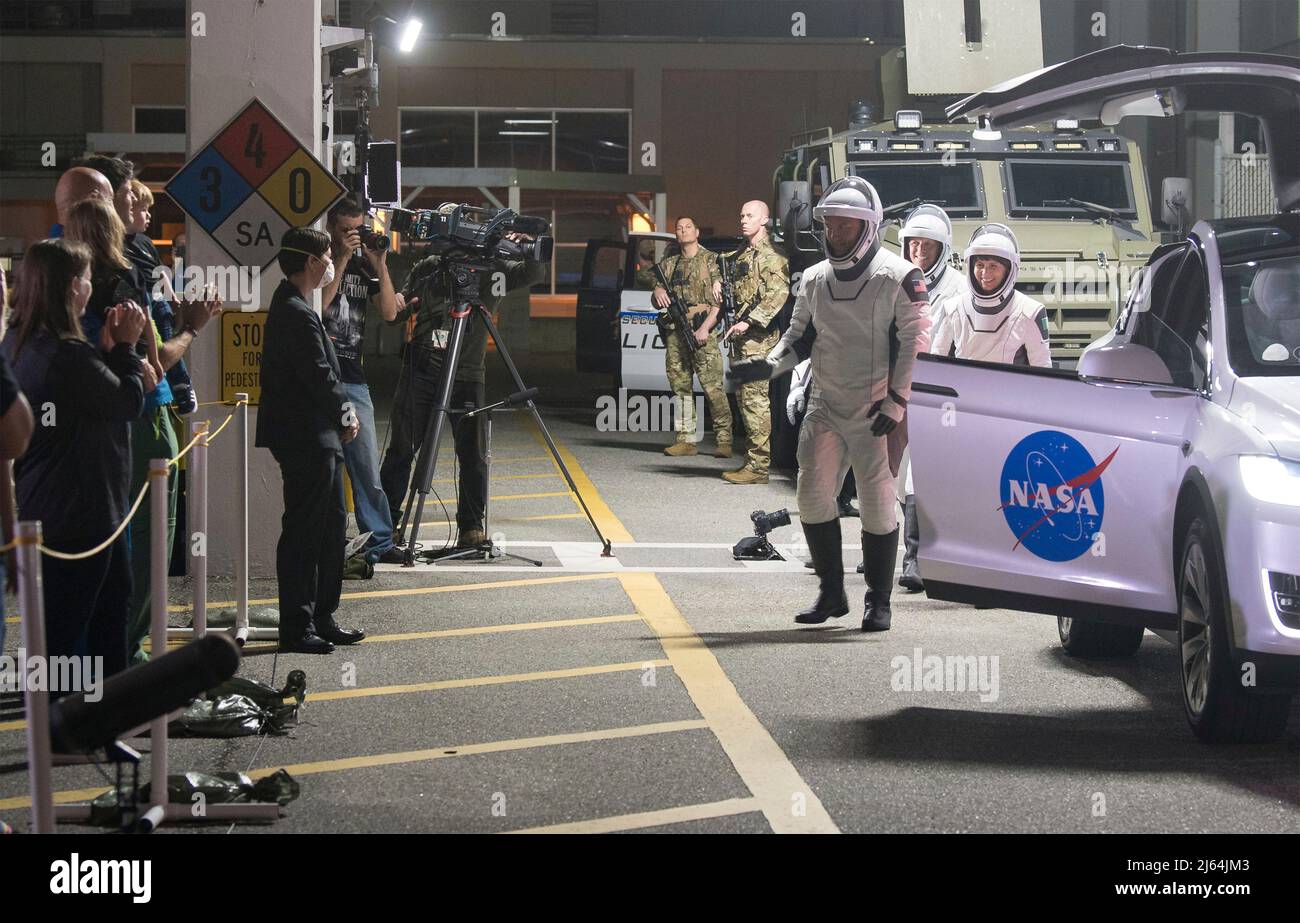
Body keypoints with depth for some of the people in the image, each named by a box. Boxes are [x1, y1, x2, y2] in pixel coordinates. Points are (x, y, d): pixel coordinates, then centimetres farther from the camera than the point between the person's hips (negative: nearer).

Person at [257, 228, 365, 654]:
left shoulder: (293, 307, 15)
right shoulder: (296, 315, -18)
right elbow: (320, 377, -20)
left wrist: (341, 415, 8)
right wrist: (346, 414, -4)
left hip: (318, 439, 11)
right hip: (308, 440, -11)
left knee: (331, 530, 15)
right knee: (302, 534, -5)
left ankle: (322, 619, 22)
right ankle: (296, 627, 0)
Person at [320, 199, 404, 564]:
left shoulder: (364, 264, 14)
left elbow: (389, 312, 5)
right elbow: (318, 304, -15)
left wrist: (380, 265, -4)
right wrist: (342, 261, -15)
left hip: (353, 378, 4)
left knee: (367, 465, 3)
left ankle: (379, 541, 6)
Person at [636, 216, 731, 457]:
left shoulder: (711, 260, 4)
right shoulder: (670, 263, 18)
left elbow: (720, 299, -3)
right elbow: (643, 275, 19)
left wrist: (705, 328, -14)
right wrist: (657, 286, -4)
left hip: (701, 331, -6)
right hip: (675, 333, 6)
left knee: (713, 387, -11)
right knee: (680, 387, 5)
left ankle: (723, 440, -12)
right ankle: (686, 440, 9)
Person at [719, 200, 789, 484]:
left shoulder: (771, 256, -9)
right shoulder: (742, 255, 20)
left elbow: (778, 294, -21)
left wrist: (749, 322, -24)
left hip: (758, 340, -10)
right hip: (742, 338, 10)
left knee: (756, 399, -11)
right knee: (745, 398, 11)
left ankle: (758, 465, -12)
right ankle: (752, 461, 15)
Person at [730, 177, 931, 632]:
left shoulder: (899, 277, -8)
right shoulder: (815, 279, 10)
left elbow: (916, 343, -9)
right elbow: (801, 336, 19)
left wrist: (896, 401, -14)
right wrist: (769, 365, 0)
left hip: (876, 411, -5)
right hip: (826, 406, 5)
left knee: (877, 504, -2)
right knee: (813, 495, -3)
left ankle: (878, 602, 10)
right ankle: (831, 593, 11)